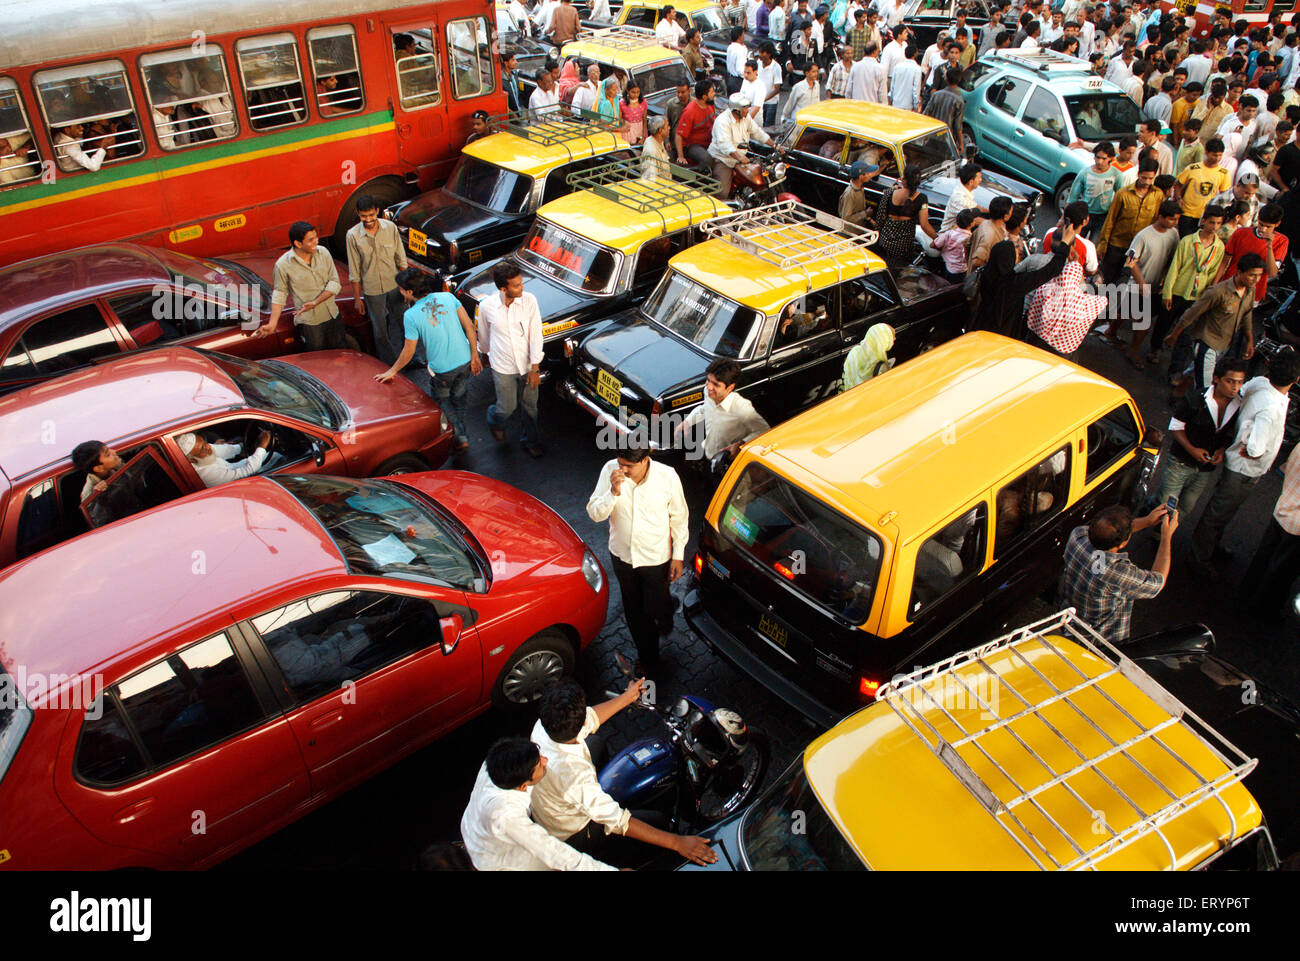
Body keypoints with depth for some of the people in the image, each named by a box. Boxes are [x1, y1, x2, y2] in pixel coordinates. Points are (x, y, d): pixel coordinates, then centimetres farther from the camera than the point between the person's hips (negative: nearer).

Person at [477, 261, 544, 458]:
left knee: (529, 406, 16)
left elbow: (535, 335, -13)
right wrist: (486, 354, 20)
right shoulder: (487, 306, -17)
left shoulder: (529, 301, -17)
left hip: (527, 365, 1)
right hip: (503, 367, -1)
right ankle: (494, 420, 46)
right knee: (507, 408, 10)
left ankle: (529, 440, 41)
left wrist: (535, 368, -13)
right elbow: (483, 335, 3)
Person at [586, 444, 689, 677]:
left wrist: (678, 555, -4)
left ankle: (666, 615, 50)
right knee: (634, 611, 19)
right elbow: (595, 513, -16)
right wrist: (614, 492, -34)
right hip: (622, 555, 3)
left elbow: (679, 518, -7)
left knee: (654, 608, 11)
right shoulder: (610, 470, -18)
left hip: (656, 558, -2)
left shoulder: (667, 476, -21)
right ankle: (647, 659, 41)